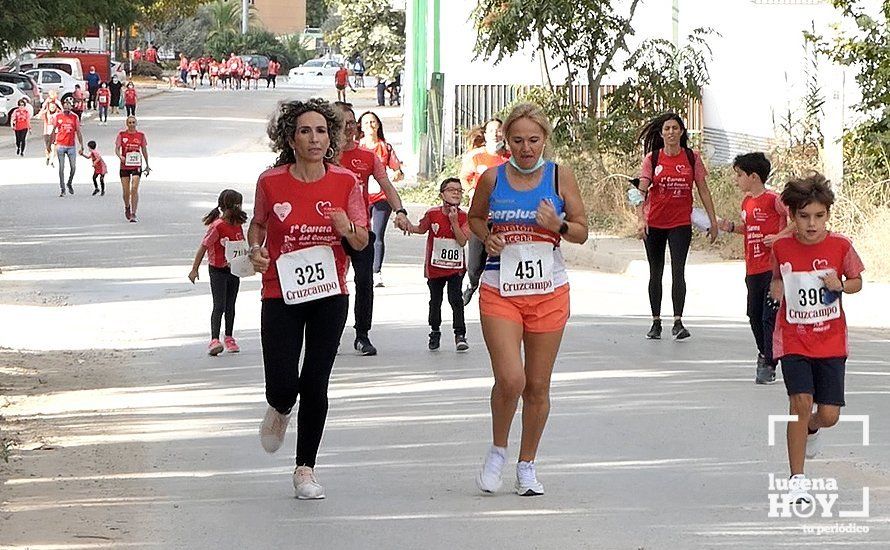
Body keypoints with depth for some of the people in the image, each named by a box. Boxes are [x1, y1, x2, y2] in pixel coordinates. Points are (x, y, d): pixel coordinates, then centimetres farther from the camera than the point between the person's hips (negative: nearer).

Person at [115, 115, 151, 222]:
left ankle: (133, 214, -11)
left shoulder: (141, 135, 3)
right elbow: (117, 149, -3)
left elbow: (144, 150, 12)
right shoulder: (122, 134, 1)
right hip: (124, 165, 1)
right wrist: (120, 157, -24)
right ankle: (127, 207, 37)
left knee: (134, 189, -13)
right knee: (126, 191, 6)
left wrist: (147, 165, 16)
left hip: (137, 165, -1)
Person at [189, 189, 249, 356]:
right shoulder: (217, 226, -18)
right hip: (218, 271, -6)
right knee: (219, 306, -11)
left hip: (234, 270, 6)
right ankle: (214, 340, -13)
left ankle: (229, 338, 24)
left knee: (230, 306, 14)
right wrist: (194, 269, -13)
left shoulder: (238, 225, 3)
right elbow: (203, 247, -14)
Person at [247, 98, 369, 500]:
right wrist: (255, 250, -6)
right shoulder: (271, 182, -5)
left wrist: (348, 229, -20)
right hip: (280, 295, -1)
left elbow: (362, 242, 2)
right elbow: (258, 223, 14)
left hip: (329, 294, 1)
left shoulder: (345, 182, -3)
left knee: (315, 384, 0)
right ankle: (280, 411, 32)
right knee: (283, 385, -7)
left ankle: (306, 468, 15)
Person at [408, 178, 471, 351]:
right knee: (435, 301, 12)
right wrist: (407, 225, -6)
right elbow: (421, 229, 12)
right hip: (435, 266, 2)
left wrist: (454, 221, -23)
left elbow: (462, 241, -17)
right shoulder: (433, 214, -6)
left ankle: (460, 335, -5)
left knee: (456, 299, -10)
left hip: (455, 267, -2)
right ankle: (435, 332, 30)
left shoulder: (463, 217, -8)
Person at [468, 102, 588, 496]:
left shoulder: (560, 176, -1)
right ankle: (497, 450, 11)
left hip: (549, 290, 1)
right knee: (510, 379, -15)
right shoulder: (493, 178, 0)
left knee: (538, 385, 5)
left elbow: (582, 232, 5)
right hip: (500, 290, -1)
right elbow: (475, 217, 18)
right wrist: (487, 238, -3)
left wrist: (558, 225, -16)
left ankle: (527, 464, 21)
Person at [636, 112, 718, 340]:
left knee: (678, 272, -13)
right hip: (654, 224, 1)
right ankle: (656, 322, 19)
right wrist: (641, 219, -24)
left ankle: (678, 322, -13)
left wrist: (713, 221, 2)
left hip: (681, 223, -1)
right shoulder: (652, 158, -3)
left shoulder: (692, 158, 0)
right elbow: (642, 191, -10)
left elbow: (703, 190, 5)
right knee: (655, 273, 10)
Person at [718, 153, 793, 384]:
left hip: (773, 268, -8)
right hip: (753, 269, 8)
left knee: (770, 316, -7)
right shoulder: (747, 202, 12)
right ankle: (764, 353, 34)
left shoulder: (774, 200, -12)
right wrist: (731, 227, 8)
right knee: (754, 315, 16)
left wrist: (779, 236, -20)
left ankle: (769, 365, -4)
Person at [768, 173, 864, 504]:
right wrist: (776, 288, -9)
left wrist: (841, 285, -14)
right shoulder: (781, 248, -5)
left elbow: (857, 281, 7)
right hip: (793, 340, -1)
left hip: (831, 341, 1)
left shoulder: (840, 246, -6)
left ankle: (811, 428, 39)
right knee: (801, 402, -16)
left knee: (828, 414, -1)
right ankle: (797, 480, -6)